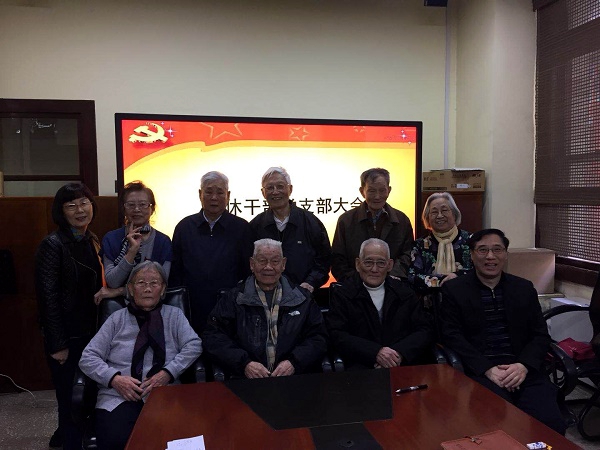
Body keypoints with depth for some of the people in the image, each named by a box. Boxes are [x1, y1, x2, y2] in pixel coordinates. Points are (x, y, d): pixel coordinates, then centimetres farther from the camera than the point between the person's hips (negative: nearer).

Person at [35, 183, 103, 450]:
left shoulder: (91, 242, 7)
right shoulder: (53, 244, -15)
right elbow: (47, 297, -16)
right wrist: (57, 344, -15)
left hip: (89, 332, 7)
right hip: (66, 337, -7)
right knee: (70, 399, 3)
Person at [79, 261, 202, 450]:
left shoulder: (174, 315, 13)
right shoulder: (117, 319, 13)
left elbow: (193, 345, 1)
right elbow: (88, 357, 8)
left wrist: (168, 373, -12)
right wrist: (114, 378, -8)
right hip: (118, 397, 1)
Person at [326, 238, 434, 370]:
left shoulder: (404, 292, 14)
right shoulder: (342, 294, 6)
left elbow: (425, 331, 9)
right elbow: (338, 336, -3)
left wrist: (400, 353, -10)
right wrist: (376, 352, -16)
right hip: (361, 366, -2)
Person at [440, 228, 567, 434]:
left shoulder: (524, 288, 15)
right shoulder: (454, 290, 5)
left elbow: (541, 335, 11)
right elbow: (452, 337, -2)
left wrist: (524, 366, -9)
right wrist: (488, 369, -14)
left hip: (523, 370, 3)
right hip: (480, 372, -3)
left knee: (552, 424, -19)